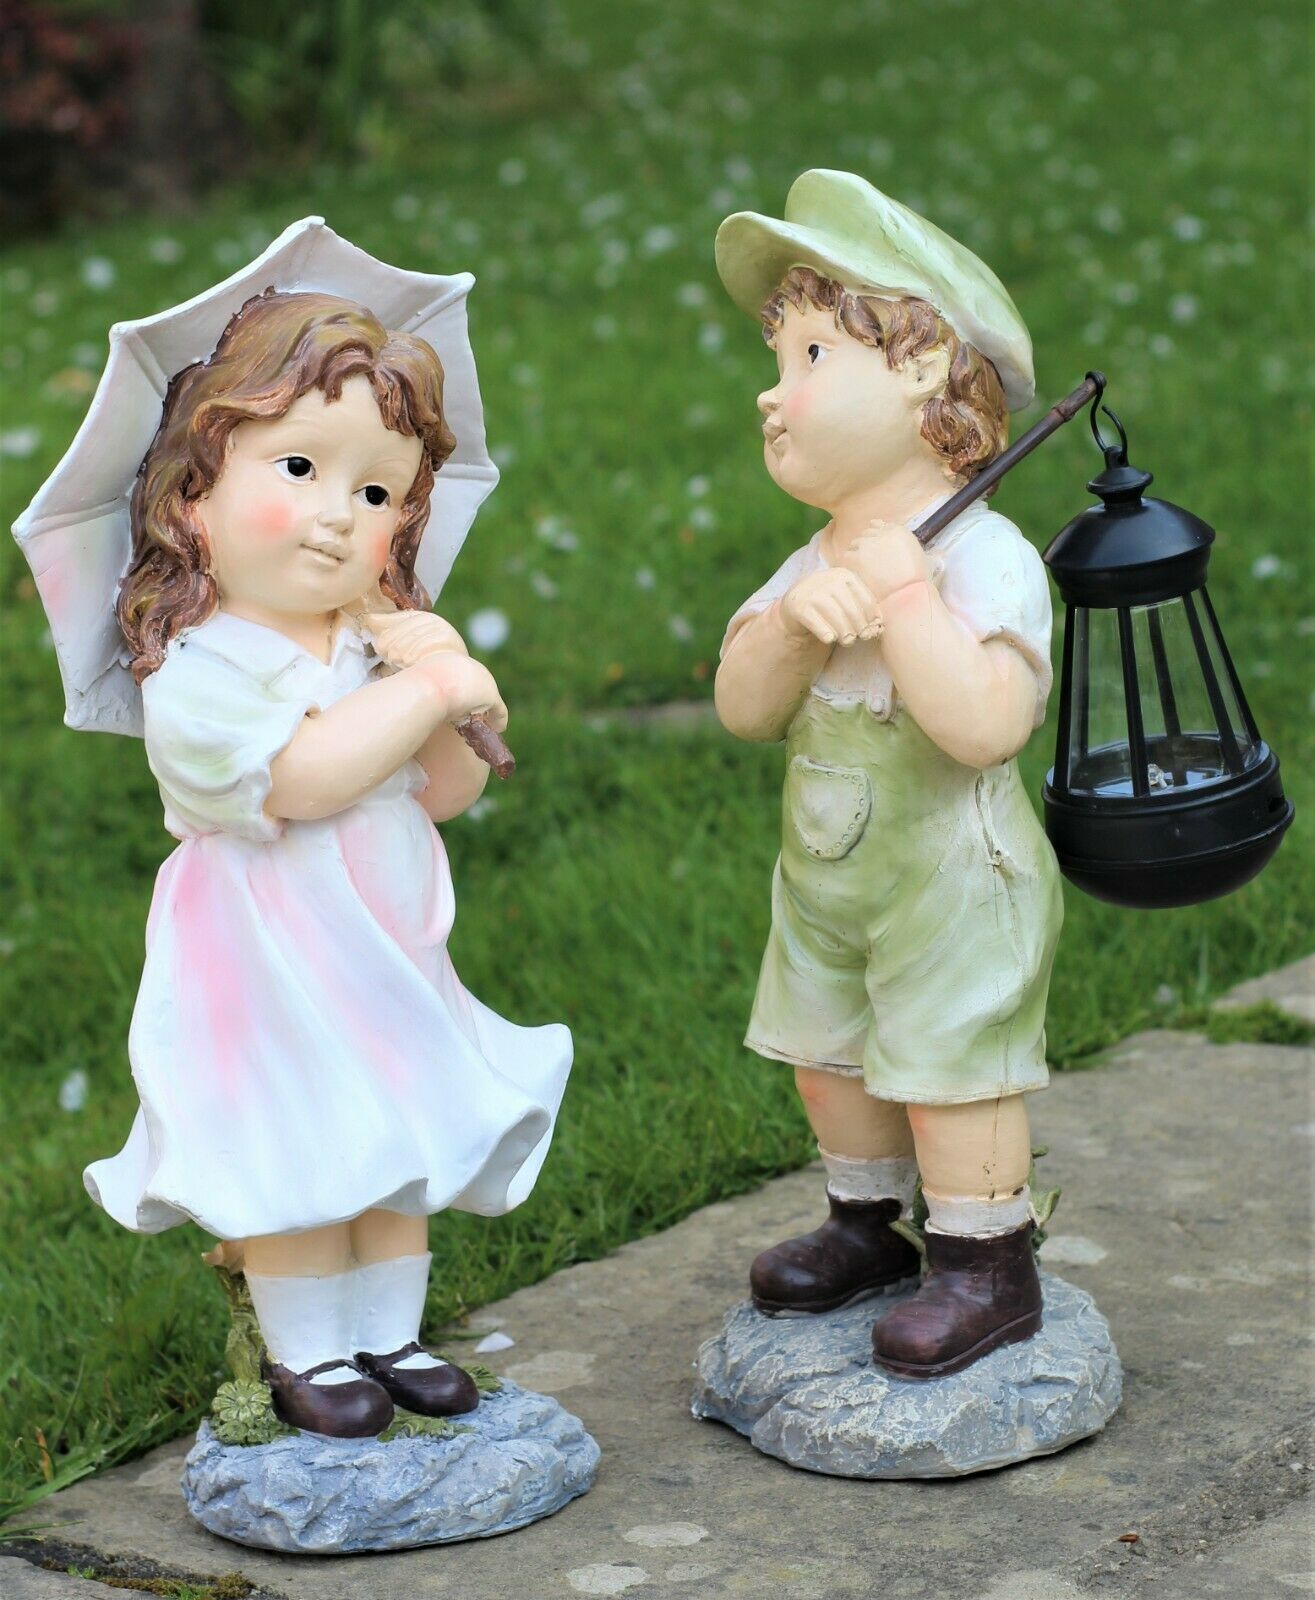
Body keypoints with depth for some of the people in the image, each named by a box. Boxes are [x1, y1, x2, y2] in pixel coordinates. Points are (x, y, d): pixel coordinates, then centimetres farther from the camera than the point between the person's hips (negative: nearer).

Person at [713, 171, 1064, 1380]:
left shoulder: (982, 556, -20)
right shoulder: (823, 561, 4)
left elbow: (985, 727, -33)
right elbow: (742, 709, -3)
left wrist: (903, 593, -32)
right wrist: (793, 620, -21)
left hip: (951, 882, -8)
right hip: (827, 880, 8)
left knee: (950, 1075, -1)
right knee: (827, 1056, 18)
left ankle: (988, 1268, 16)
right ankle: (868, 1227, 38)